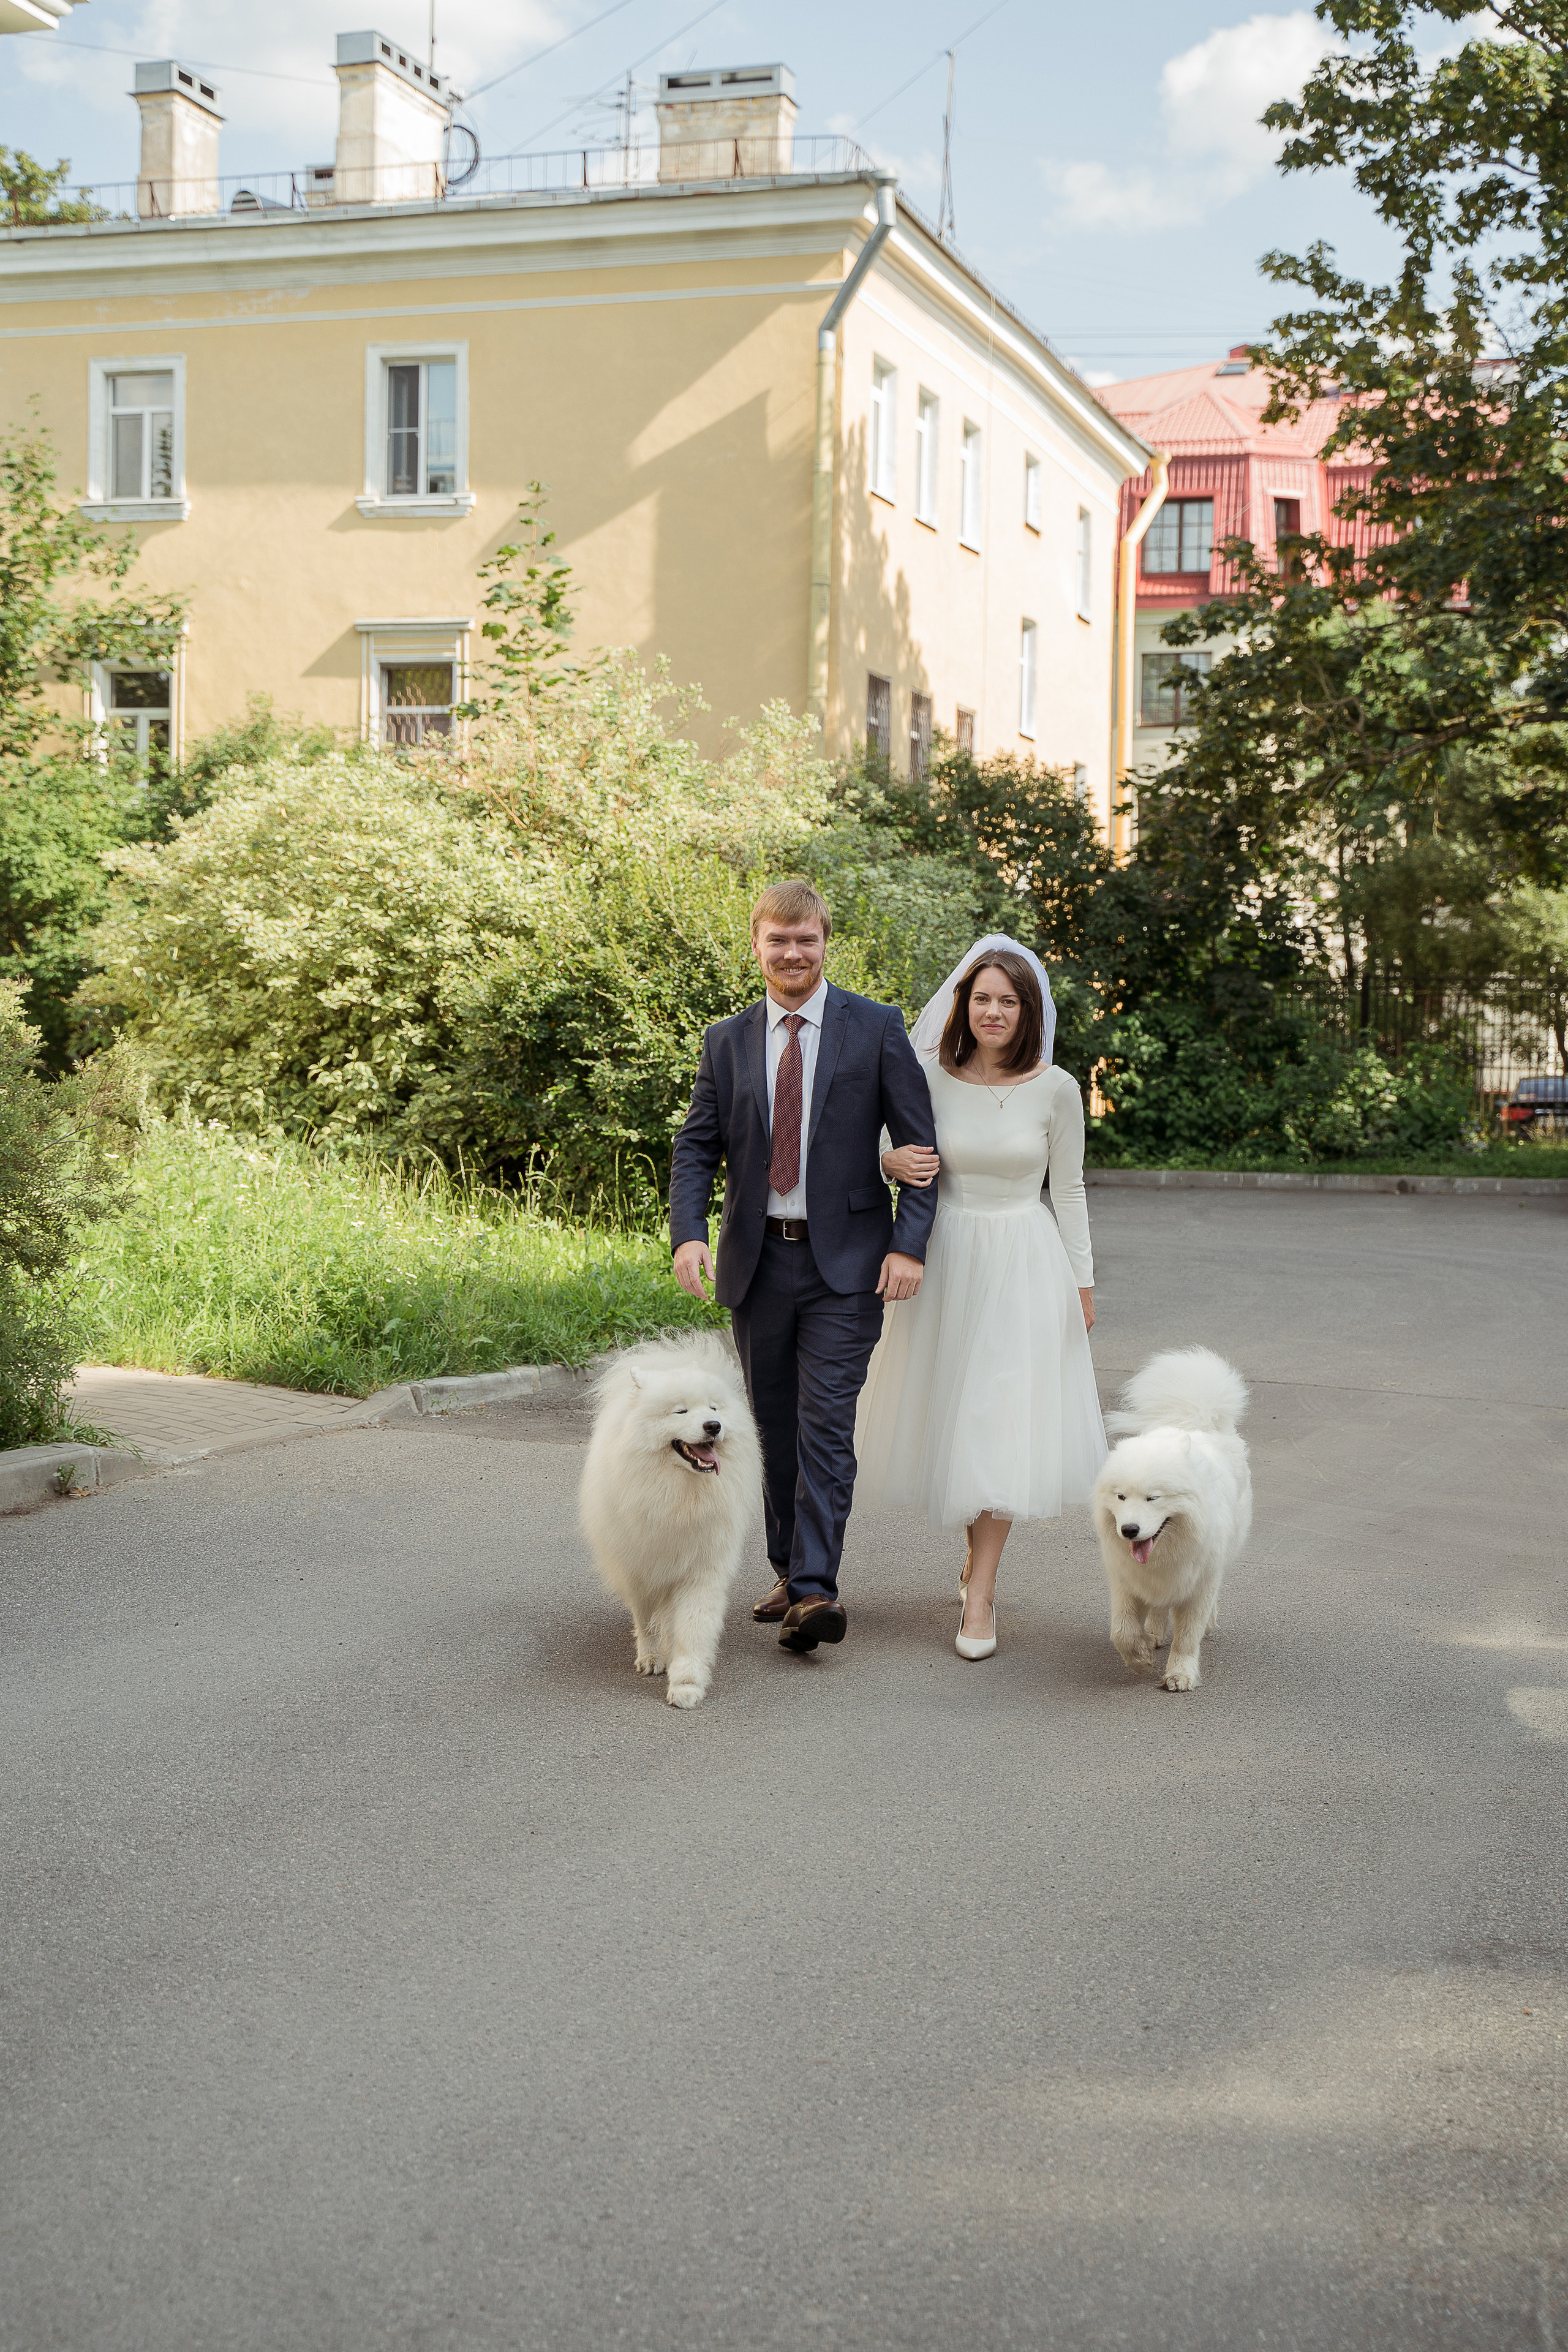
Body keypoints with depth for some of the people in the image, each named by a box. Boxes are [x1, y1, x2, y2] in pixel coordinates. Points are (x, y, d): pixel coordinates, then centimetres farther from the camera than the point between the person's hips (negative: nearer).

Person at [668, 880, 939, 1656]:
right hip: (756, 1262, 4)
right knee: (774, 1425, 12)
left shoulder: (876, 1028, -1)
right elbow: (696, 1146, 5)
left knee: (826, 1424, -11)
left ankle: (815, 1590, -13)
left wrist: (909, 1244, -11)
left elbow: (918, 1143, -2)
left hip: (844, 1262, -4)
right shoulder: (727, 1041, 7)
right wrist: (688, 1233, -12)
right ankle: (789, 1571, 25)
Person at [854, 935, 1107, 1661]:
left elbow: (1068, 1190, 2)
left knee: (1002, 1426, -6)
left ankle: (980, 1594, -2)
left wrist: (1083, 1282, 3)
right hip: (946, 1259, 2)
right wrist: (892, 1162, -14)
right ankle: (979, 1547, 34)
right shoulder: (931, 1077, -3)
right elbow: (896, 1152, 10)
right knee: (946, 1414, 9)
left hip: (1024, 1262, -2)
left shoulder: (1055, 1089, -5)